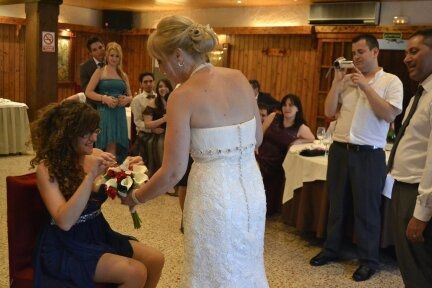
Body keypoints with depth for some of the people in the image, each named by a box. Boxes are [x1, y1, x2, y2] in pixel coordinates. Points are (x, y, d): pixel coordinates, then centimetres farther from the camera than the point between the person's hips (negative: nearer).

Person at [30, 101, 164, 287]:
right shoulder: (47, 168, -16)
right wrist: (91, 176, -32)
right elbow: (64, 222, -27)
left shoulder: (95, 155, -1)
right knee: (135, 273, -21)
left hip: (98, 234, 6)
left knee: (155, 260, -5)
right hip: (66, 246, -6)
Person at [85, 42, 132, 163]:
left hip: (120, 113, 4)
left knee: (118, 147, 4)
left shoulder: (123, 75, 15)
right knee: (110, 147, -8)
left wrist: (127, 99, -3)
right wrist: (104, 98, -18)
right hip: (105, 112, -4)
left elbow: (130, 96, 20)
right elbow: (88, 92, -5)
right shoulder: (100, 72, 3)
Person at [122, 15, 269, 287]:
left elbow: (173, 173, -12)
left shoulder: (183, 95, -14)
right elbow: (257, 139, 11)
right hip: (252, 190, 6)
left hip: (215, 195, -6)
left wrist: (135, 197, 3)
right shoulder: (239, 78, 2)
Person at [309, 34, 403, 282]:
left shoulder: (391, 81, -2)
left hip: (369, 154, -4)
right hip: (339, 150, 4)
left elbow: (389, 115, -14)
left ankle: (369, 259, 20)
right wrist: (337, 81, -4)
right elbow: (329, 111, 3)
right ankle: (331, 249, 30)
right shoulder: (347, 80, 8)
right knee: (337, 204, 15)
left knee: (367, 209, 5)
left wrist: (366, 87, -15)